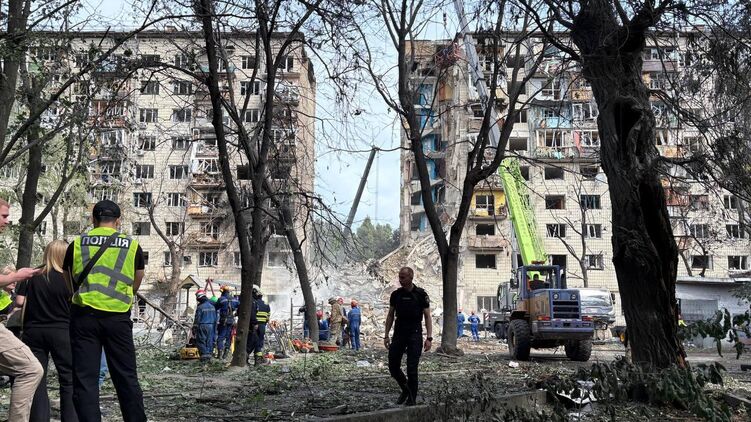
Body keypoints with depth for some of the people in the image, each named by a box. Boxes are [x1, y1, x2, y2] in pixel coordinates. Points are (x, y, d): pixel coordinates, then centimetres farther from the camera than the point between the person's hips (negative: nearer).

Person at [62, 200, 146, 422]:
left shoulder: (77, 244, 7)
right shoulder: (132, 246, 5)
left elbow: (70, 285, 16)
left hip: (84, 314, 0)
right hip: (118, 317, 0)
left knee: (84, 379, 3)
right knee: (126, 378, 9)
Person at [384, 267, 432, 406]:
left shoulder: (421, 294, -5)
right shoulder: (396, 294, 5)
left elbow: (427, 317, -3)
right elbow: (390, 315, 11)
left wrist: (429, 338, -11)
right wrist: (386, 336, 6)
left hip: (415, 334, -4)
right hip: (399, 333, 4)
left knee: (412, 368, -5)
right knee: (393, 366, 3)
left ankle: (411, 399, 8)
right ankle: (405, 389, 27)